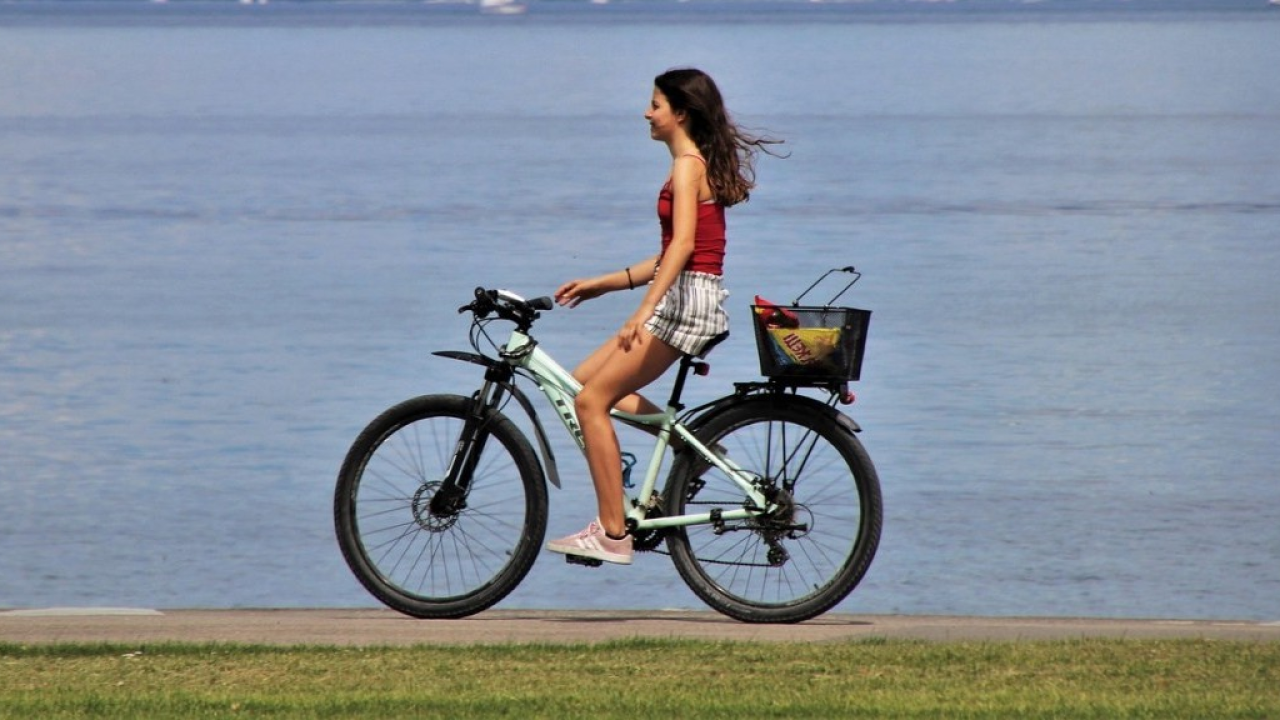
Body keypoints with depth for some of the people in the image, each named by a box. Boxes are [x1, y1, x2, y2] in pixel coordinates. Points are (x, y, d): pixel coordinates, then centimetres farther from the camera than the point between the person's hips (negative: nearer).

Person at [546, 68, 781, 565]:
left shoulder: (688, 166, -10)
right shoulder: (698, 165, 19)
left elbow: (683, 244, -24)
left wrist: (644, 310, -33)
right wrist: (601, 284, 23)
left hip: (688, 300, -10)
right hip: (689, 297, 10)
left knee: (591, 400, -10)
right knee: (586, 380, 12)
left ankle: (612, 533, -12)